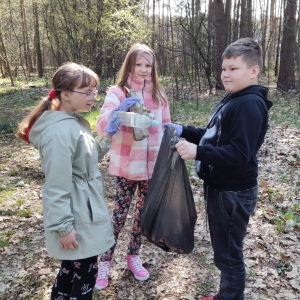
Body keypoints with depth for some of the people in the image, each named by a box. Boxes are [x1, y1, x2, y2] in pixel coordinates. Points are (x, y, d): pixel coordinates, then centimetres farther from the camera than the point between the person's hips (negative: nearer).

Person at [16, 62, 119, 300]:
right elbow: (57, 186, -24)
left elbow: (88, 159, 15)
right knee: (85, 277, 7)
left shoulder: (74, 123, 5)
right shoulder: (60, 132, -25)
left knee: (71, 270, 24)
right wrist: (63, 227, -19)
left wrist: (107, 137, 2)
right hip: (77, 220, -9)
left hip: (84, 213, 10)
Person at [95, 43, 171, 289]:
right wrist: (119, 110, -37)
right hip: (126, 166, -4)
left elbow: (165, 128, 13)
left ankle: (134, 256, 34)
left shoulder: (158, 95, 5)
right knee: (120, 213, 4)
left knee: (143, 212, 15)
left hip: (152, 165, 4)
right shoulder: (118, 92, -7)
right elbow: (102, 127, -19)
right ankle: (105, 261, 22)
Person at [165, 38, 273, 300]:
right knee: (224, 250, 23)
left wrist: (197, 152, -32)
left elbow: (240, 153, -28)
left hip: (233, 193, -10)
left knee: (228, 254, 4)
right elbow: (214, 137, 19)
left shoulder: (250, 104, -20)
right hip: (220, 188, 10)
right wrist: (184, 131, 8)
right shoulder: (233, 100, 13)